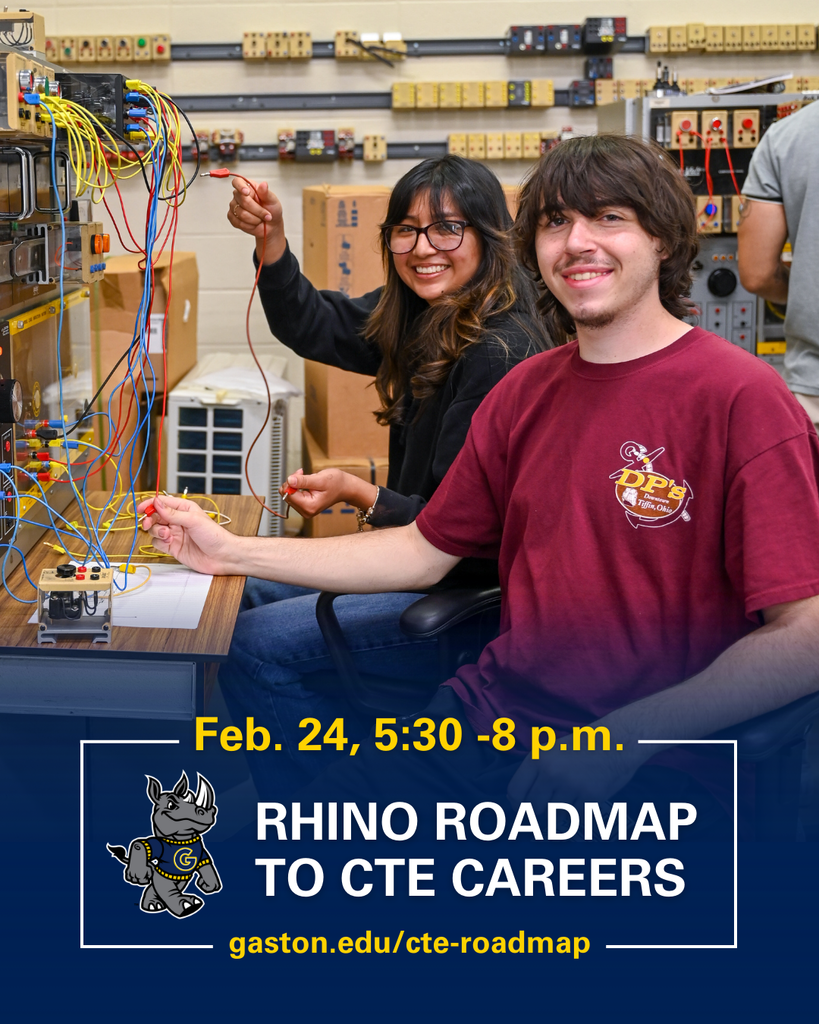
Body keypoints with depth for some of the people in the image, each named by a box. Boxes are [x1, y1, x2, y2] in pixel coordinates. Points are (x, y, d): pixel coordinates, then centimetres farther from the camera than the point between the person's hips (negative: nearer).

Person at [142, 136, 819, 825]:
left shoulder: (742, 399, -10)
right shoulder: (526, 391, 13)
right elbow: (425, 551, 19)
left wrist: (620, 738, -23)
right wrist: (231, 552, 15)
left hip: (654, 756, -6)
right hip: (497, 709, 6)